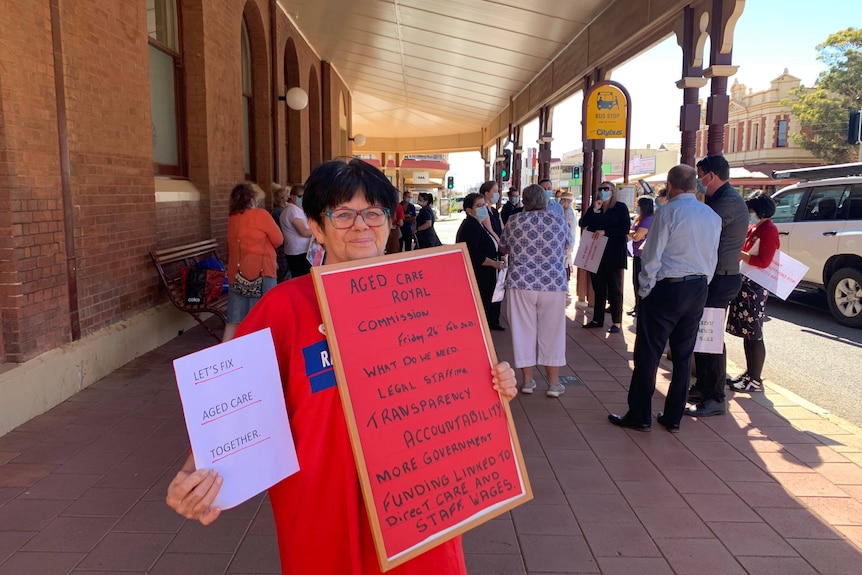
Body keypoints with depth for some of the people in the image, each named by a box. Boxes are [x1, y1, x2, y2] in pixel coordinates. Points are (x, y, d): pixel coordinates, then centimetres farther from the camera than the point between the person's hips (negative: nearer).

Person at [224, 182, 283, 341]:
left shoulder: (232, 218, 7)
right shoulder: (261, 215, -9)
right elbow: (278, 240, -3)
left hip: (237, 272, 6)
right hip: (260, 271, -6)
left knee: (234, 319, 7)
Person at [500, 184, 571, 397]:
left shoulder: (514, 221, 0)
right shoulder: (558, 222, 1)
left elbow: (503, 248, 13)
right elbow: (567, 245, 19)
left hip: (520, 284, 0)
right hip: (553, 284, 0)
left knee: (524, 331, 9)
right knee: (552, 332, 9)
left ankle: (528, 380, 16)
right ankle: (553, 383, 14)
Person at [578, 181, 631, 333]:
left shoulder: (620, 207, -2)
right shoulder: (593, 208, 12)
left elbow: (625, 228, -11)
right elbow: (582, 223, 0)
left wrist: (605, 231, -19)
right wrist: (594, 210, -12)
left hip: (614, 254, -4)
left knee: (614, 288, 1)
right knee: (598, 288, 9)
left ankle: (617, 322, 5)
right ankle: (597, 319, 16)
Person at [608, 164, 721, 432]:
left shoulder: (668, 212, -12)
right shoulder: (713, 217, 8)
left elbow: (653, 256, -13)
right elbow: (712, 259, 11)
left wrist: (644, 290, -4)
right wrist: (699, 286, 19)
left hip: (666, 289, -7)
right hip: (698, 290, 7)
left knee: (648, 353, 2)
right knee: (683, 355, 12)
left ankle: (640, 416, 8)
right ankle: (673, 417, 21)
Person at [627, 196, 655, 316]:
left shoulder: (648, 220, -17)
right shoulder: (638, 219, 13)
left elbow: (636, 237, -19)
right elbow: (632, 233, 10)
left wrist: (630, 234, 0)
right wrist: (633, 233, -10)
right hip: (637, 254, 10)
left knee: (640, 283, -3)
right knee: (636, 282, 15)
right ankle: (637, 307, 24)